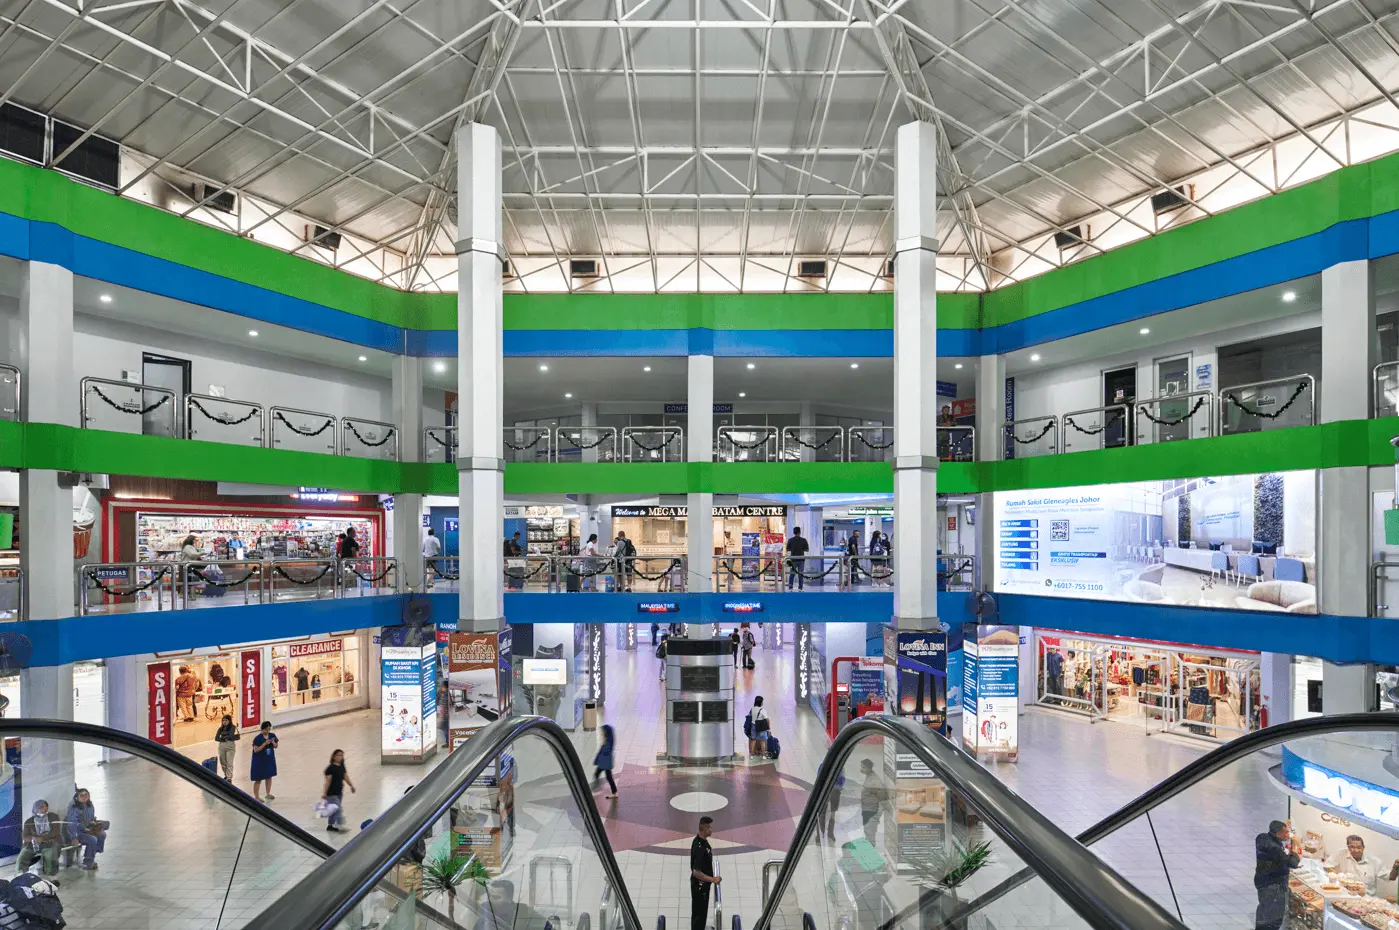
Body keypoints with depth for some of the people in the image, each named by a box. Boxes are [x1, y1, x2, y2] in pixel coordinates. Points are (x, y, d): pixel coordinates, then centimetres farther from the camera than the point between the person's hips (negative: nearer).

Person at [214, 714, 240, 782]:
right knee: (222, 763, 12)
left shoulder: (233, 727, -4)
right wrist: (225, 739, -13)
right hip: (221, 746, 5)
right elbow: (216, 738, -1)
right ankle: (226, 775, 31)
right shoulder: (221, 728, 7)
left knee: (229, 763, -6)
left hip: (230, 746, -5)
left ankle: (229, 778, -5)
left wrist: (223, 737, -3)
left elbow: (231, 736, -17)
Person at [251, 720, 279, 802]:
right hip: (260, 761, -5)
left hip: (270, 760, 5)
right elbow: (256, 750, -19)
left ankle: (268, 794, 31)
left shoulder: (272, 735, -2)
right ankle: (256, 797, 14)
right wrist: (265, 743, -26)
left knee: (269, 777, 16)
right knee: (258, 779, 3)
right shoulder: (258, 738, -17)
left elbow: (276, 746, 5)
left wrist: (273, 742, -15)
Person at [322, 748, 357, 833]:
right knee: (338, 809, -11)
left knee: (335, 809, 15)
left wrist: (351, 785, 5)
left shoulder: (342, 767, 7)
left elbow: (346, 777, 11)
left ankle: (330, 826, 26)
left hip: (339, 793, 8)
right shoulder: (330, 768, -17)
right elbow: (328, 781, -21)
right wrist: (324, 793, -22)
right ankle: (340, 826, -10)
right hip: (331, 794, -8)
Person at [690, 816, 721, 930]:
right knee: (699, 913, 5)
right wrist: (713, 879, -22)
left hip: (702, 884, 9)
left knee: (700, 911, 22)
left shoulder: (702, 840, -2)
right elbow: (696, 872, -29)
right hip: (700, 885, -9)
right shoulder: (699, 847, -32)